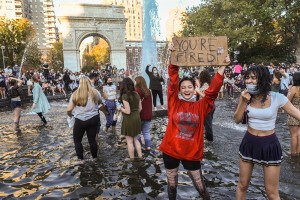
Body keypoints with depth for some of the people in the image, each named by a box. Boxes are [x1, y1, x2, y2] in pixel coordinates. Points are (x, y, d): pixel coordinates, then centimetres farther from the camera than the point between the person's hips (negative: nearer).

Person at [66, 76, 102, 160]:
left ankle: (80, 158, 24)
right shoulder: (95, 93, -6)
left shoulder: (75, 94, -12)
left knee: (77, 140, 18)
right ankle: (94, 157, 29)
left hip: (80, 120, -2)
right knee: (92, 139, 16)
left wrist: (70, 114, 13)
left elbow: (69, 110, -8)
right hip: (93, 119, 3)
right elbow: (99, 102, 15)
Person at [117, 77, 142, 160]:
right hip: (137, 118, 7)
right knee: (135, 139, 21)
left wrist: (120, 108, -4)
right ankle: (140, 156, 23)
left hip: (129, 120, -7)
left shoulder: (125, 96, -17)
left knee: (129, 141, 8)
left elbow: (128, 111, -20)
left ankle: (132, 159, 18)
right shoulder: (136, 94, 3)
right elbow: (140, 108, 8)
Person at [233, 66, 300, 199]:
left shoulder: (277, 98, -14)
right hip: (249, 143, 3)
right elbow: (237, 120, -5)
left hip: (269, 145, -3)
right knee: (242, 184, 19)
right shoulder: (246, 96, -5)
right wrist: (243, 102, -18)